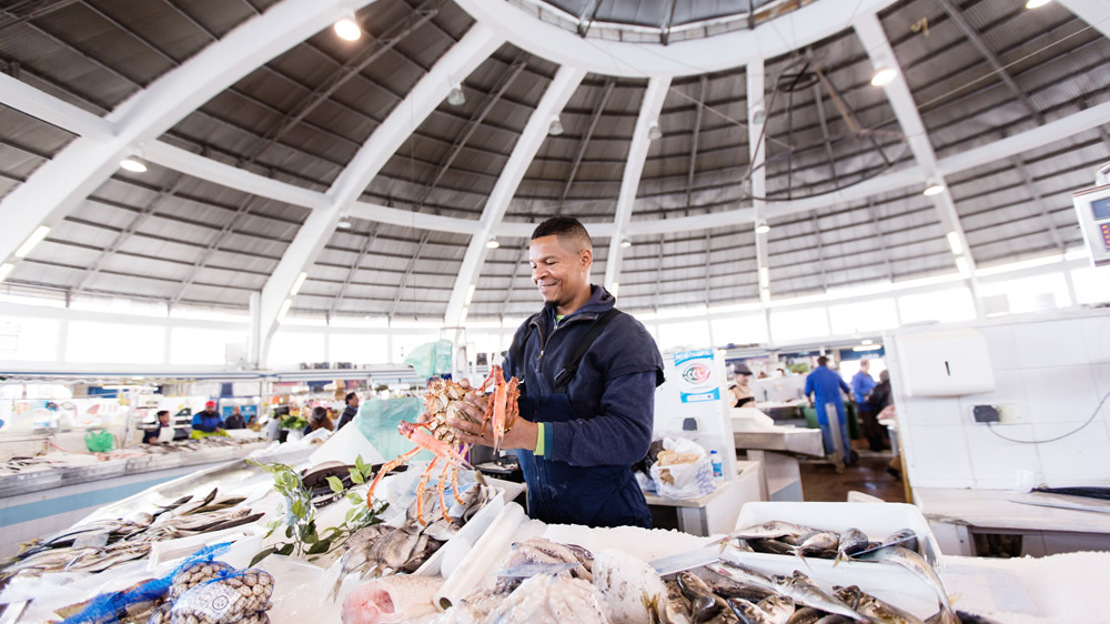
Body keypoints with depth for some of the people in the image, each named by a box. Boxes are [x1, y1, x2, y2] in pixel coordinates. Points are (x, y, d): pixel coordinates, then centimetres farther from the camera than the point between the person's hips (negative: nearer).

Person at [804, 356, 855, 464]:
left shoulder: (811, 376, -1)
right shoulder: (834, 374, 10)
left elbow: (807, 393, 2)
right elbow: (847, 389, 23)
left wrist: (810, 402, 23)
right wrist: (850, 397, 44)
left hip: (823, 411, -2)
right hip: (838, 409, 3)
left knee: (828, 436, 6)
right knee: (843, 435, 12)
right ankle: (848, 458, 20)